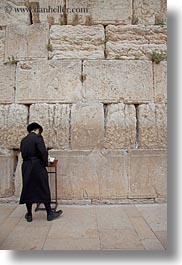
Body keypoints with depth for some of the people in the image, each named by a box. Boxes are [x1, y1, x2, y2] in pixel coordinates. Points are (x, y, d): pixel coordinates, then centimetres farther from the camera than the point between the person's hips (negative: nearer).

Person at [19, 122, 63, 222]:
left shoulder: (23, 140, 11)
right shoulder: (38, 137, -9)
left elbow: (23, 154, 11)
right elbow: (43, 152, -16)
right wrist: (45, 163, -3)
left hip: (26, 167, 6)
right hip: (37, 166, -6)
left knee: (28, 190, 12)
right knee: (44, 190, 4)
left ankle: (29, 215, 22)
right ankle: (49, 213, 14)